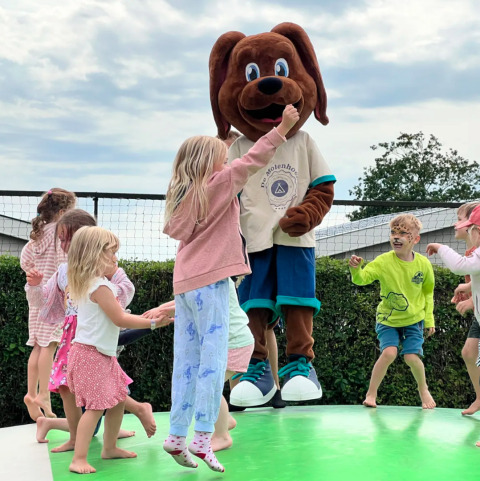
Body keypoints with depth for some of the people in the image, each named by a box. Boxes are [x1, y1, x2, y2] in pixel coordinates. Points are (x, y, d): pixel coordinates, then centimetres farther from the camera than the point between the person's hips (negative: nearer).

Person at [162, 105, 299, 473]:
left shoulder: (183, 194, 14)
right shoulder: (218, 184, -5)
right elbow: (251, 162, -9)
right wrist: (284, 127, -5)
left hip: (185, 283, 8)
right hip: (209, 283, -8)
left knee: (187, 360, 9)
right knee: (213, 358, -7)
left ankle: (177, 436, 11)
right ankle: (203, 437, -9)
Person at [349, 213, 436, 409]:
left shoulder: (423, 264, -10)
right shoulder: (384, 261, -16)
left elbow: (428, 292, 6)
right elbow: (362, 278, -26)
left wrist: (429, 319, 8)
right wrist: (356, 269, -48)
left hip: (414, 320, 1)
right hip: (387, 319, -1)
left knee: (411, 357, -11)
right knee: (389, 352, -20)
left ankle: (423, 389, 22)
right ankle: (371, 393, -1)